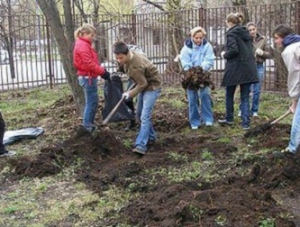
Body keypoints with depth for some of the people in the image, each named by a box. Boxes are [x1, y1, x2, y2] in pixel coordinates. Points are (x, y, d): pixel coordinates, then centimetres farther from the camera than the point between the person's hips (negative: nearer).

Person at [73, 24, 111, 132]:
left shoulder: (84, 45, 17)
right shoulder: (83, 46, -16)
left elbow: (92, 62, 16)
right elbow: (89, 64, -22)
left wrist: (102, 70, 5)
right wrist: (103, 71, -16)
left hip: (88, 77, 10)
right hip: (88, 77, -10)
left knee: (92, 102, 15)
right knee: (91, 102, -5)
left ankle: (89, 125, 22)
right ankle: (87, 126, 1)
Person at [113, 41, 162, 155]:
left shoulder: (135, 66, -34)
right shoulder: (133, 54, -7)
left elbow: (142, 84, -25)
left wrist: (130, 94, -14)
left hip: (152, 87, -10)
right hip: (145, 85, 10)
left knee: (145, 116, -19)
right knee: (139, 114, 16)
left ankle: (141, 145, -23)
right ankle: (151, 136, 31)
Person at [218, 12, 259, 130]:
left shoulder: (231, 34, -8)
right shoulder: (246, 33, 14)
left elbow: (233, 50, -21)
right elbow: (250, 49, 16)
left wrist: (225, 55, -1)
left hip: (235, 68, -6)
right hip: (248, 68, 6)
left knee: (229, 95, 15)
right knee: (245, 97, 6)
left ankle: (229, 119, 26)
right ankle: (246, 123, 0)